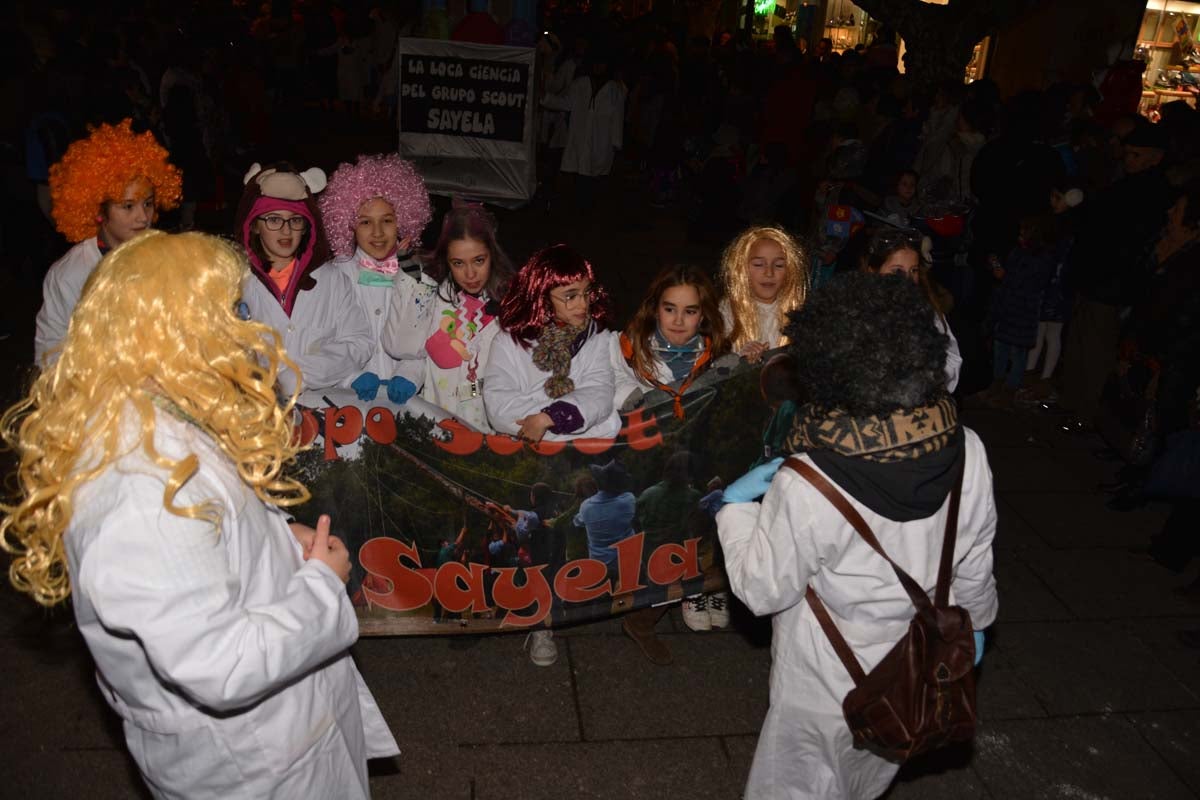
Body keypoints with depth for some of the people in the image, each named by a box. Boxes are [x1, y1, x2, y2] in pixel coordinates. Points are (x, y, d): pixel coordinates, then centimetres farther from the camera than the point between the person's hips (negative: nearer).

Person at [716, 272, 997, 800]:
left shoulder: (808, 487, -35)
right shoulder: (967, 453, -19)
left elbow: (762, 590, -20)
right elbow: (975, 564, -3)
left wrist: (736, 507, -5)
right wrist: (973, 621, 17)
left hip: (826, 687, -4)